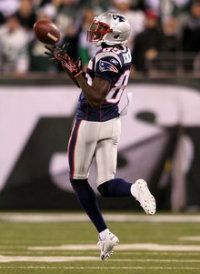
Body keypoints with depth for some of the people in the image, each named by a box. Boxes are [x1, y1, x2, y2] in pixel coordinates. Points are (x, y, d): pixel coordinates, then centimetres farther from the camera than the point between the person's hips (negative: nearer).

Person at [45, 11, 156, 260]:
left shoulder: (106, 59, -21)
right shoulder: (122, 53, 6)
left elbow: (95, 98, -24)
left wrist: (75, 73, -24)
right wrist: (67, 63, 15)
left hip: (90, 123, -8)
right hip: (112, 122, 8)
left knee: (78, 180, 11)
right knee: (106, 186, 6)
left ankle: (104, 234, 7)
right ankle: (135, 188, -26)